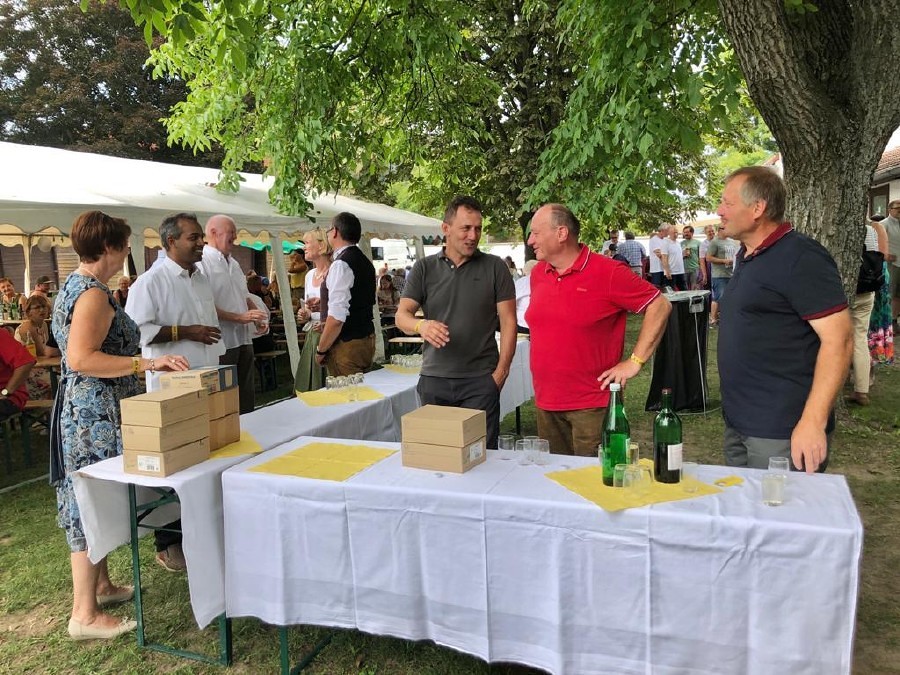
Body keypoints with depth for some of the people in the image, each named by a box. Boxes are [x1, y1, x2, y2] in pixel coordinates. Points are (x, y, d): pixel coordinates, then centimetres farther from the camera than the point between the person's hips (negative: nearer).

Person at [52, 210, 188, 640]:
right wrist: (146, 363, -29)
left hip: (85, 410, 11)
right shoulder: (93, 293, -19)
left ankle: (100, 585, 30)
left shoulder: (74, 285, 13)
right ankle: (85, 613, 4)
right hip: (97, 413, -11)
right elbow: (81, 358, -27)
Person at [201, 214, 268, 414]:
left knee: (247, 396, 16)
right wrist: (239, 317, -22)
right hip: (221, 343, -8)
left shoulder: (233, 263, 16)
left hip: (244, 339, 8)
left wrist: (257, 318, 4)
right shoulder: (202, 264, -11)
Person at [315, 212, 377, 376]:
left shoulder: (341, 265, -17)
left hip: (347, 345, -9)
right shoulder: (365, 261, 12)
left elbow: (336, 317, -24)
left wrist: (321, 350, -13)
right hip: (366, 339, 9)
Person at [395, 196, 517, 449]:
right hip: (433, 379, 2)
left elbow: (508, 321, 2)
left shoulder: (495, 267, 3)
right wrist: (420, 326, -23)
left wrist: (501, 372, -6)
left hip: (480, 380, -1)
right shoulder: (424, 269, 7)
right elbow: (402, 315, 1)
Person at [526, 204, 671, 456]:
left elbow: (659, 306, -9)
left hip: (591, 406, -6)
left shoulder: (607, 272, -12)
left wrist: (635, 361, -12)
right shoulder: (537, 274, 8)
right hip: (545, 403, 6)